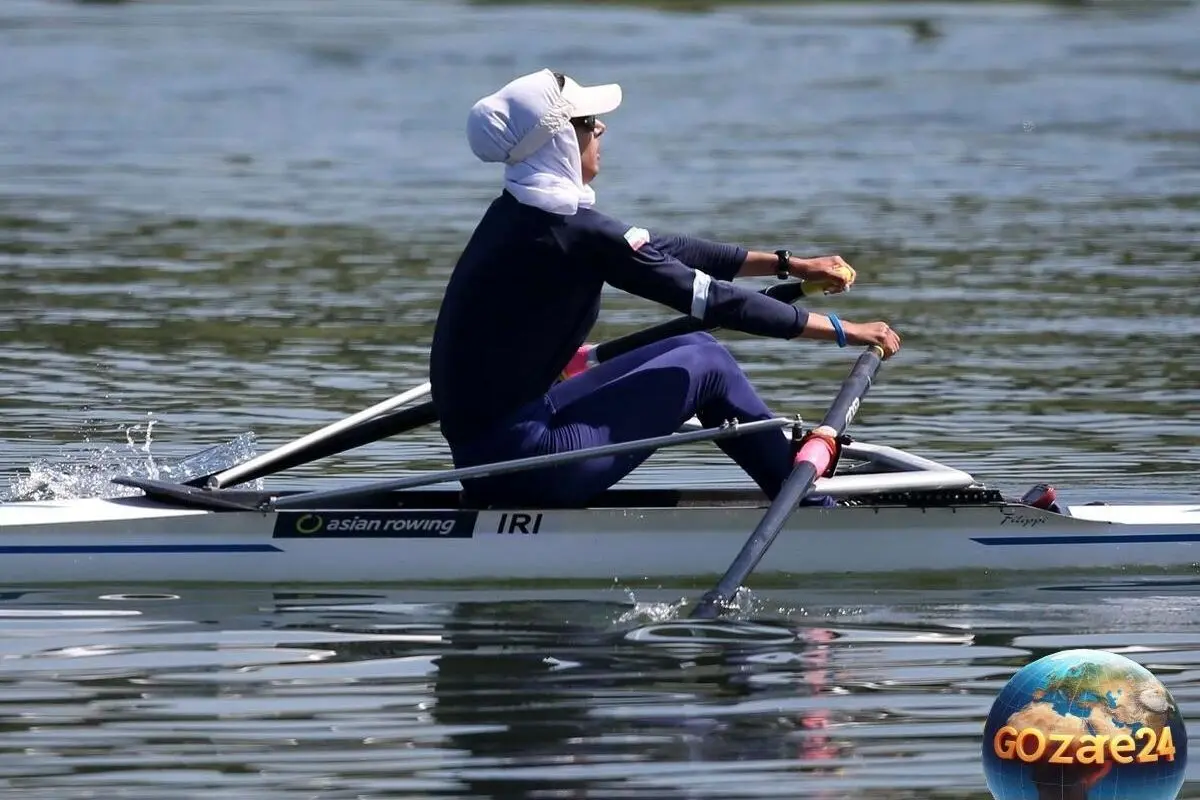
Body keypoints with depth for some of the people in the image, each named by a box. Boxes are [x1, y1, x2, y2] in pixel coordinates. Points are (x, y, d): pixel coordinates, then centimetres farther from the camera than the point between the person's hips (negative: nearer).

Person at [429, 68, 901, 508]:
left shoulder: (521, 215, 11)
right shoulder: (574, 233, -17)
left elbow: (660, 250, 19)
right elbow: (709, 298, -13)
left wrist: (789, 265, 21)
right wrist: (843, 331, -6)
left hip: (482, 451, 9)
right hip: (519, 459, -9)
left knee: (690, 349, 17)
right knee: (707, 364, 1)